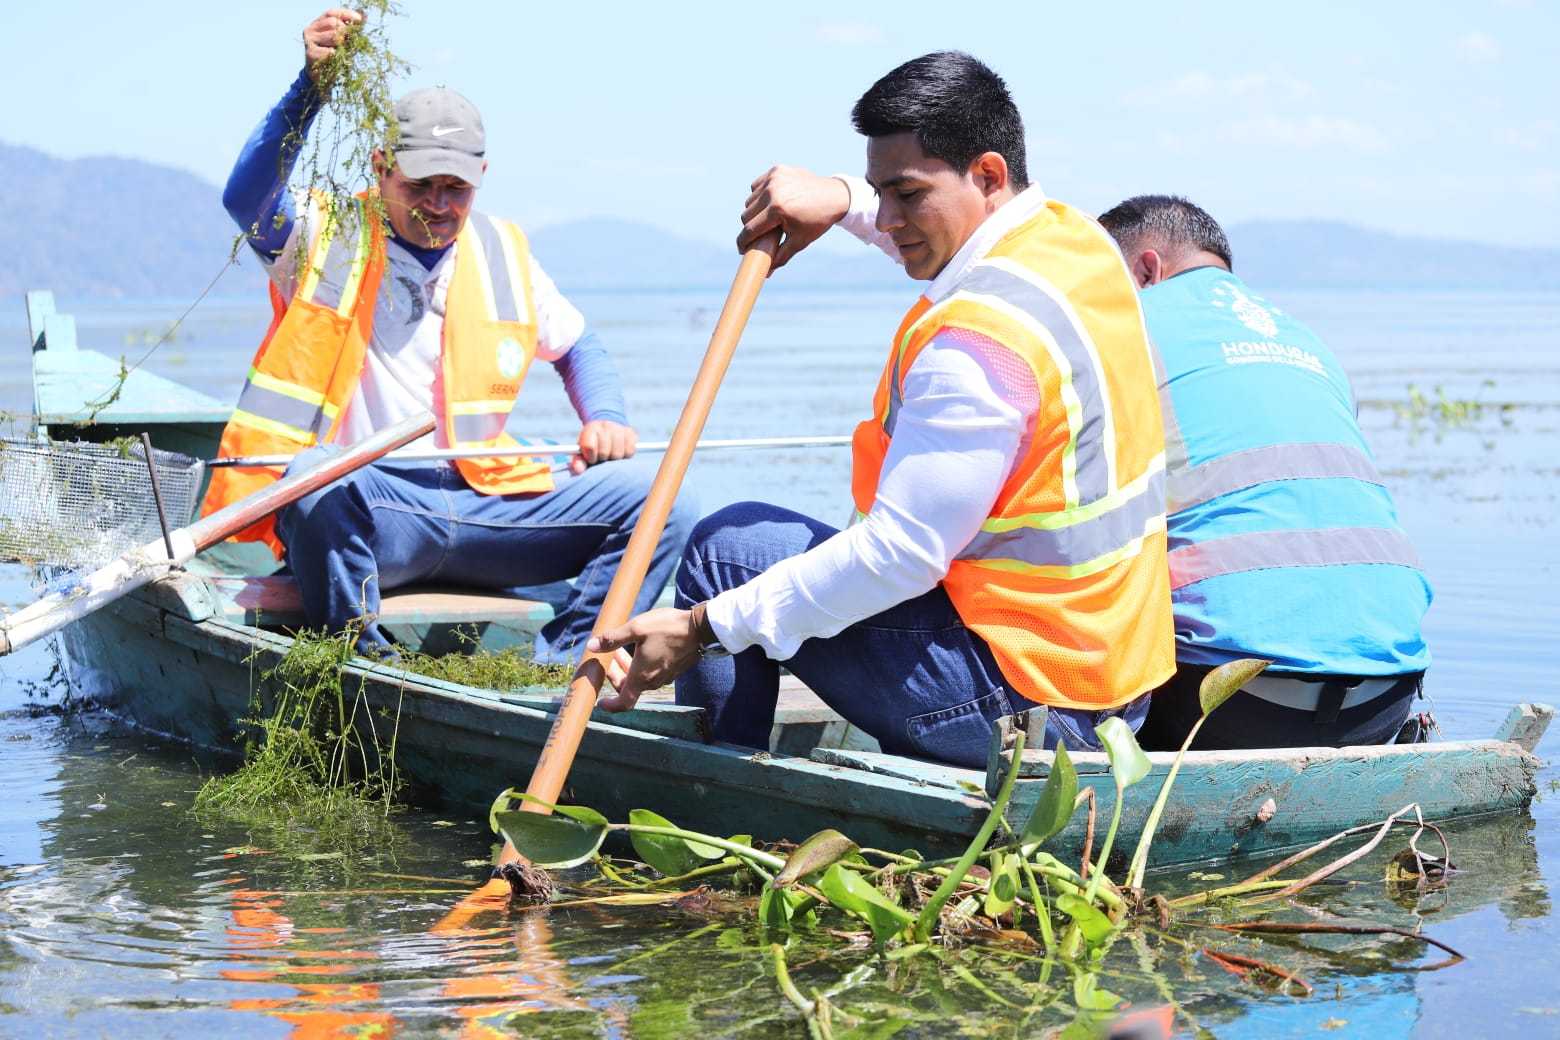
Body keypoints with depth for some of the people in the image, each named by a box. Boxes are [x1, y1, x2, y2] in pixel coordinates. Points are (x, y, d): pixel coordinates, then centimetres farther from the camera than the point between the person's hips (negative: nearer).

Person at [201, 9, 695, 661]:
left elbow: (575, 346, 29)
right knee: (318, 480, -41)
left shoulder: (501, 254, 15)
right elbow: (246, 199, -20)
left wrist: (605, 418, 8)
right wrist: (310, 88, -31)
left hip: (479, 505, 4)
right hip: (357, 514, -4)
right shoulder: (328, 238, 1)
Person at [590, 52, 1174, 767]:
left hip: (1023, 696, -10)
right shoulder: (1074, 237, 6)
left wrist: (703, 626, -22)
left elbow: (900, 553, -26)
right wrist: (841, 198, 19)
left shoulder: (980, 337, -24)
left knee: (727, 546, -2)